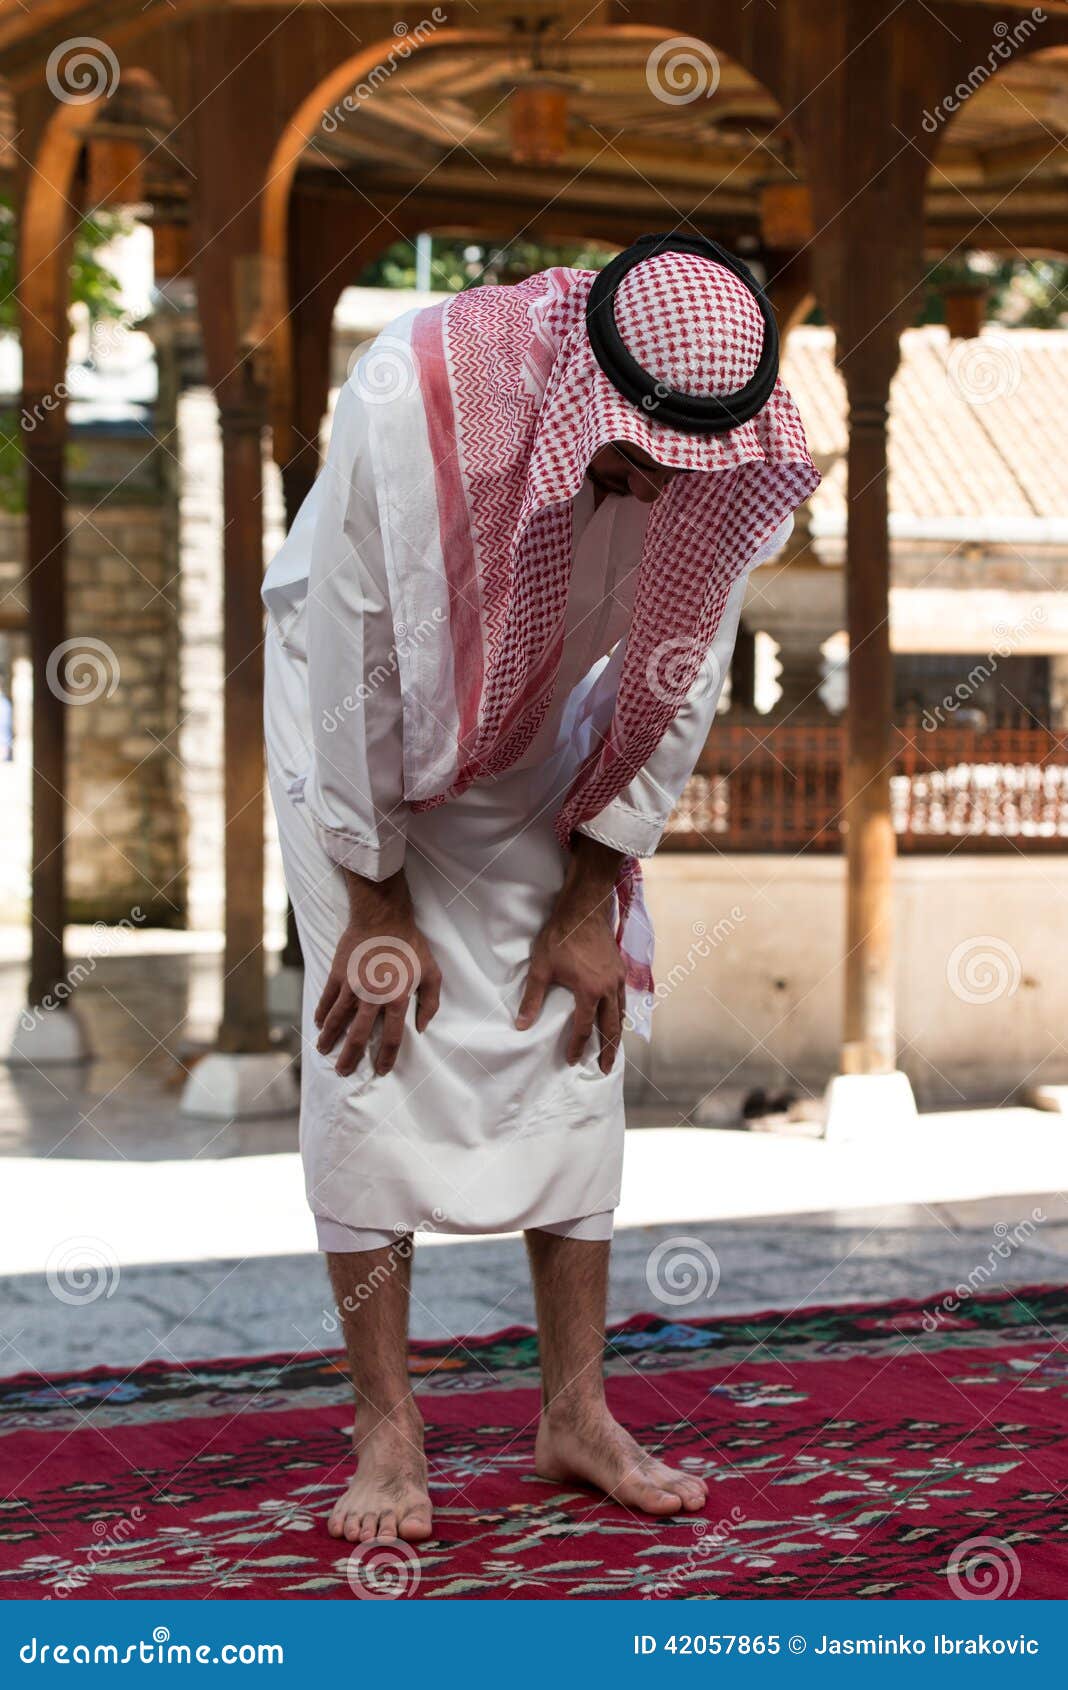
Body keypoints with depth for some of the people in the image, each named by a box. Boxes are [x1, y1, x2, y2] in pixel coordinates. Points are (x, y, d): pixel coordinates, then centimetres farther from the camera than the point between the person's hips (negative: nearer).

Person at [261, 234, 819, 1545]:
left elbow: (677, 680, -10)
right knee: (368, 1048, -9)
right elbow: (352, 669, -25)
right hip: (366, 734, -3)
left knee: (576, 1043, 0)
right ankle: (387, 1430, 1)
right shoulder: (409, 402, -36)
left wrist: (592, 897, -6)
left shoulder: (730, 462, -25)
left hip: (540, 742, 3)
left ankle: (577, 1413, 11)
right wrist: (375, 903, -17)